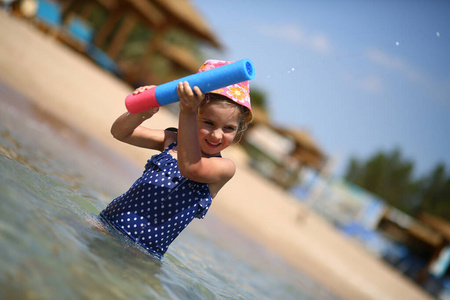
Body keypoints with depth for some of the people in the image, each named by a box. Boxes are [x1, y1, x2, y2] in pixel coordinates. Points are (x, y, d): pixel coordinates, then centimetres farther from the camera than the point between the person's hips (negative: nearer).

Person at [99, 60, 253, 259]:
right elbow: (120, 132, 7)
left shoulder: (225, 167, -4)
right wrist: (141, 113, -16)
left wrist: (187, 112, -34)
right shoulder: (171, 141, 10)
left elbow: (189, 166, -25)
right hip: (107, 225, 3)